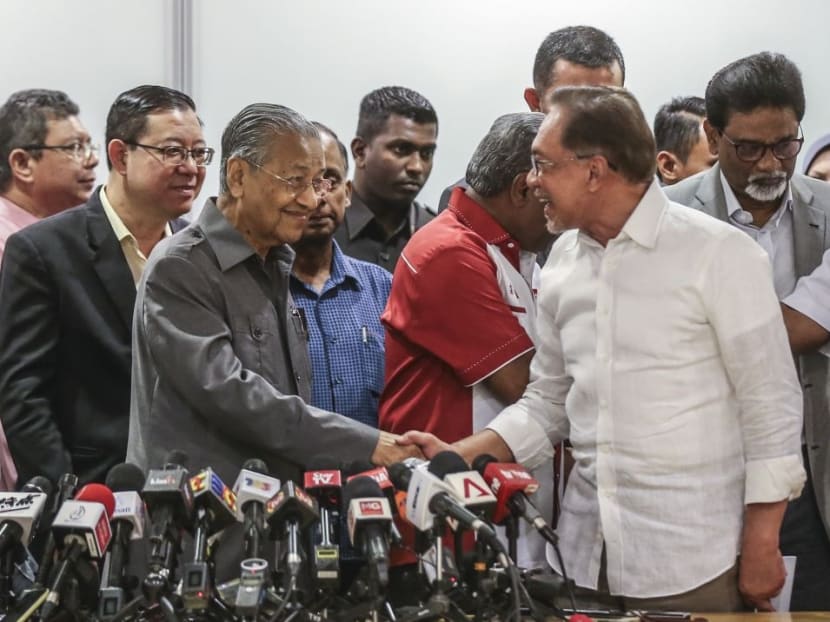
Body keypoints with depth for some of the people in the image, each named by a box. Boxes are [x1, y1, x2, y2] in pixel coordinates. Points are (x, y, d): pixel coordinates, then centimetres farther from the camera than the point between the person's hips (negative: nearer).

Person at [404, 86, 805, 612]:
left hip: (690, 562, -5)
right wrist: (455, 456, 1)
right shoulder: (563, 261, 8)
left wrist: (761, 547, -10)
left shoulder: (719, 253, -9)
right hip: (586, 554, 5)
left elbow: (771, 404, -8)